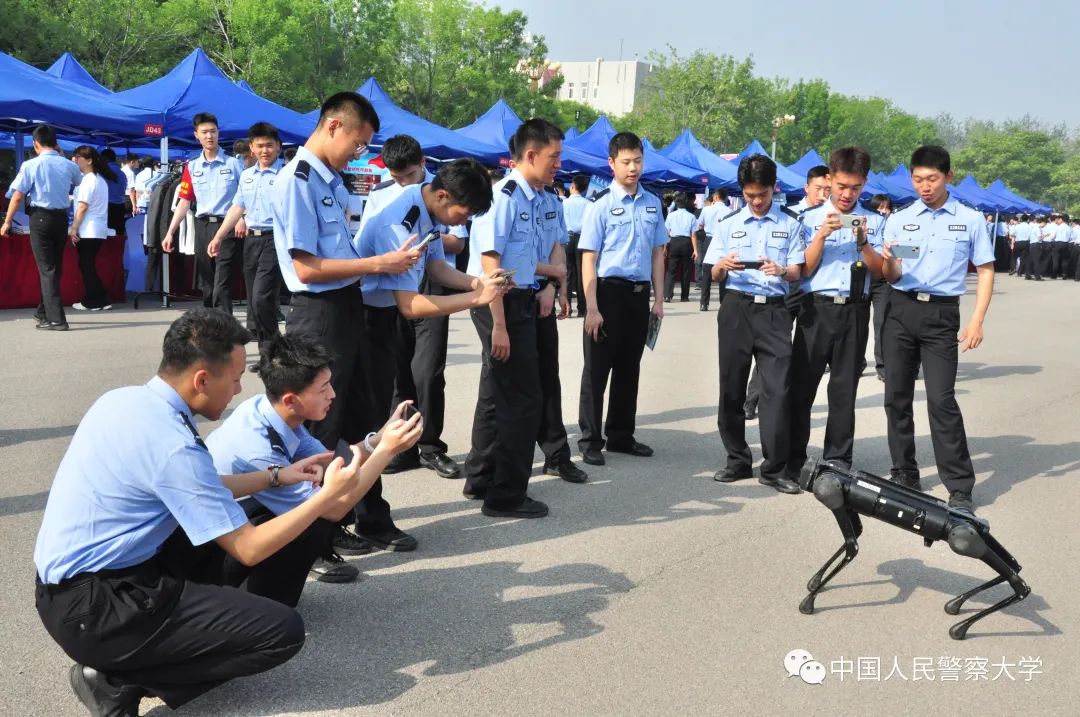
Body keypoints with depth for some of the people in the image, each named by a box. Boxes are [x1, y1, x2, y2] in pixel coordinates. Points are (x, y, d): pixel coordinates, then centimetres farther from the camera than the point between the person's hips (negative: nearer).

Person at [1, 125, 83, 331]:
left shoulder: (30, 165, -9)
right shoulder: (69, 165, 1)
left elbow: (17, 197, -9)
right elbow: (81, 182, 24)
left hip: (40, 218, -4)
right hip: (61, 218, 4)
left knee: (46, 268, -2)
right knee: (55, 267, 16)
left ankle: (56, 319, -9)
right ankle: (44, 311, 29)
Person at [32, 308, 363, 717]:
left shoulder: (127, 400, 2)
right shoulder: (171, 445, -24)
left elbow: (200, 491, 16)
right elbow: (248, 549, -18)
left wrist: (277, 476, 13)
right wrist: (329, 495, -11)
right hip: (91, 610, -9)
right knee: (283, 631, -14)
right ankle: (118, 680, -6)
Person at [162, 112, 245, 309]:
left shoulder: (234, 164, 0)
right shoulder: (192, 167, 10)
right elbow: (185, 202, 9)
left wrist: (243, 218, -20)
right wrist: (170, 232, 1)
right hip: (203, 227, 5)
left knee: (221, 286, -12)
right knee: (206, 286, 11)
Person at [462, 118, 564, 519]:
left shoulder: (533, 199, 10)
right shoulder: (505, 196, -17)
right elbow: (490, 263, -21)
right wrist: (499, 325, -23)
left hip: (518, 302, 10)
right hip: (500, 305, -10)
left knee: (497, 394, 19)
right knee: (522, 398, -4)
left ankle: (481, 479, 35)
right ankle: (505, 496, 7)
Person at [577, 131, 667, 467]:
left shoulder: (653, 203, 7)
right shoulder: (601, 204, -9)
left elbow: (657, 253, 13)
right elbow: (588, 259, -11)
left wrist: (658, 299, 10)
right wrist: (592, 308, -16)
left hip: (639, 293, 5)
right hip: (608, 291, -5)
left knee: (629, 369, 15)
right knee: (597, 370, 5)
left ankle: (621, 435, 29)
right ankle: (590, 440, 16)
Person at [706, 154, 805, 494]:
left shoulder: (790, 223, 7)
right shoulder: (728, 223, 10)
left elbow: (797, 273, 5)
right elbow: (715, 275, 9)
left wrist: (782, 270, -18)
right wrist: (723, 265, -14)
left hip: (774, 311, -1)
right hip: (736, 308, 2)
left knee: (778, 389, -7)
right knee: (731, 388, 5)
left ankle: (775, 468, 0)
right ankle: (738, 460, 17)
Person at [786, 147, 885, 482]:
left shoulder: (874, 222, 9)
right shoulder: (810, 218, 5)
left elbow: (879, 271, 4)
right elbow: (803, 270, -1)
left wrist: (863, 241, -11)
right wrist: (823, 235, -13)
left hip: (854, 312, 1)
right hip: (816, 308, -1)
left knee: (844, 390, 7)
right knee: (801, 386, -2)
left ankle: (838, 462, 16)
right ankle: (793, 462, 5)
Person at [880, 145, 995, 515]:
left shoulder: (970, 219, 2)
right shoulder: (898, 220, 6)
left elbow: (986, 271, 4)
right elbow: (890, 277, 6)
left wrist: (977, 321, -6)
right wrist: (888, 261, -19)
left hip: (941, 314, -3)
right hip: (901, 310, 3)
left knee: (941, 400, -9)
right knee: (896, 397, 7)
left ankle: (960, 488, 0)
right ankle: (904, 476, 20)